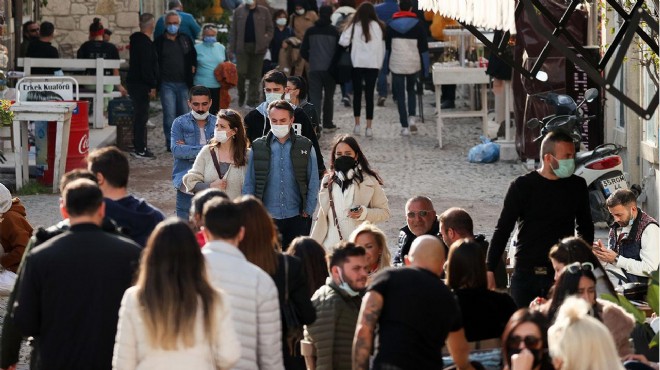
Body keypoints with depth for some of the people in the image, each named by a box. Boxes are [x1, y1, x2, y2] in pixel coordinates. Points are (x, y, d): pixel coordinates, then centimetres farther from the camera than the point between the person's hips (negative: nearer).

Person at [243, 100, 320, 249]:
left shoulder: (305, 147, 4)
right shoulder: (258, 147, 4)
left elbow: (313, 183, 6)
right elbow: (249, 184, 7)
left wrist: (308, 211, -1)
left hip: (297, 217, 0)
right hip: (267, 218, 0)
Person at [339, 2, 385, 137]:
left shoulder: (354, 26, -4)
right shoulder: (377, 26, -2)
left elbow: (344, 42, -10)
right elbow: (382, 46, -1)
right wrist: (380, 62, 7)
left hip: (357, 63, 0)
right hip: (373, 64, 0)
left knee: (357, 93, 12)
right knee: (369, 94, 3)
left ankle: (357, 125, 11)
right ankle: (369, 127, -1)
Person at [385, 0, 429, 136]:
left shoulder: (391, 25, 2)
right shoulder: (418, 24, -2)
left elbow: (387, 47, 7)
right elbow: (423, 47, -1)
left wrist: (386, 67, 13)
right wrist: (425, 68, 4)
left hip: (396, 64, -1)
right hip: (413, 64, 1)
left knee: (400, 95, 4)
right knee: (411, 90, 22)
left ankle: (404, 126, -1)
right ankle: (412, 117, 4)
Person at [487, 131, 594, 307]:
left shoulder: (577, 186, 5)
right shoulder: (522, 186, -2)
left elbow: (585, 228, 20)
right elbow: (502, 230, -1)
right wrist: (489, 270, -7)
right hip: (525, 272, -1)